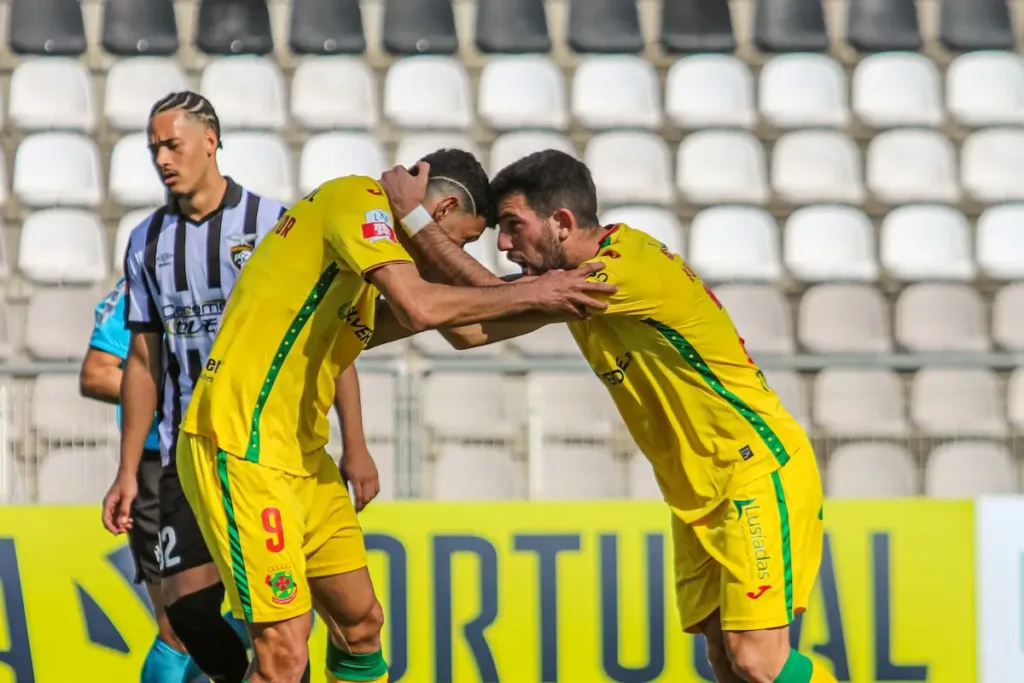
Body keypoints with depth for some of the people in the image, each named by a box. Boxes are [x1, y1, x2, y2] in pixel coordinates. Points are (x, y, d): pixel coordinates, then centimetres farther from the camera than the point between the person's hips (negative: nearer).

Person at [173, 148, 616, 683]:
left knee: (360, 622, 14)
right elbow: (418, 307, -25)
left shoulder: (373, 213, 18)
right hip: (241, 449, -11)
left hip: (298, 454, 11)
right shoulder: (357, 198, -11)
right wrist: (531, 294, -14)